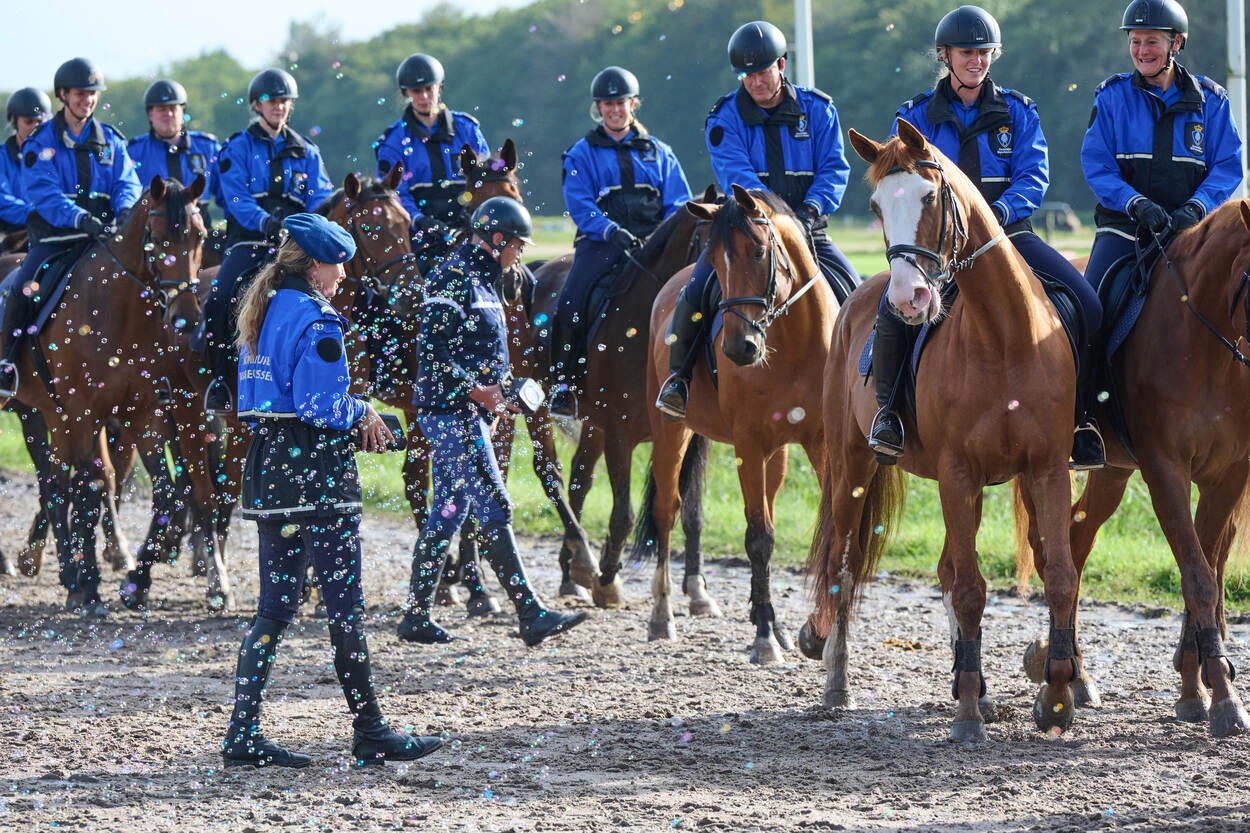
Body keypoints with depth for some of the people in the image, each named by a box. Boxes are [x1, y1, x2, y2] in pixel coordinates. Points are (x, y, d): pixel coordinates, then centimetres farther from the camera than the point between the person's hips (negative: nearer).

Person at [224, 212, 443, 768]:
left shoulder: (262, 315, 13)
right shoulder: (316, 322, -14)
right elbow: (324, 408, -22)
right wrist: (361, 413, 0)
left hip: (267, 471, 8)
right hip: (317, 473, -8)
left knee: (274, 606, 10)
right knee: (345, 604, 0)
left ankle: (243, 735, 5)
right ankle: (370, 733, 6)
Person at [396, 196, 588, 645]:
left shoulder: (480, 281, 17)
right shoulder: (453, 279, -15)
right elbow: (432, 355, -21)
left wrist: (499, 391, 11)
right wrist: (477, 391, -23)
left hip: (469, 414, 10)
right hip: (451, 413, -10)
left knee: (448, 512, 12)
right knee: (493, 509, -11)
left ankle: (417, 616, 17)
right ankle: (532, 616, -12)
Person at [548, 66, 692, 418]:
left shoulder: (658, 152, 19)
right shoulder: (582, 155, 12)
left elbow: (679, 203, 15)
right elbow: (580, 206, -2)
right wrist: (612, 231, -19)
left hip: (655, 241, 2)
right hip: (602, 243, -2)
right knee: (571, 303, -26)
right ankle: (563, 383, -14)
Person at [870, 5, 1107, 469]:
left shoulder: (1017, 112, 10)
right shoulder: (917, 116, 9)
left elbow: (1034, 176, 0)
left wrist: (1002, 209, -21)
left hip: (1008, 234, 1)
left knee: (1087, 308, -20)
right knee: (894, 308, -32)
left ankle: (1079, 418, -4)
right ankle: (887, 411, -9)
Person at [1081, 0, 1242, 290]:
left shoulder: (1210, 99, 8)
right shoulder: (1112, 95, 6)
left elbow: (1228, 167, 3)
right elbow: (1095, 163, 0)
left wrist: (1194, 208, -16)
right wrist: (1136, 204, -17)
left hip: (1189, 227, 1)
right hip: (1123, 224, 0)